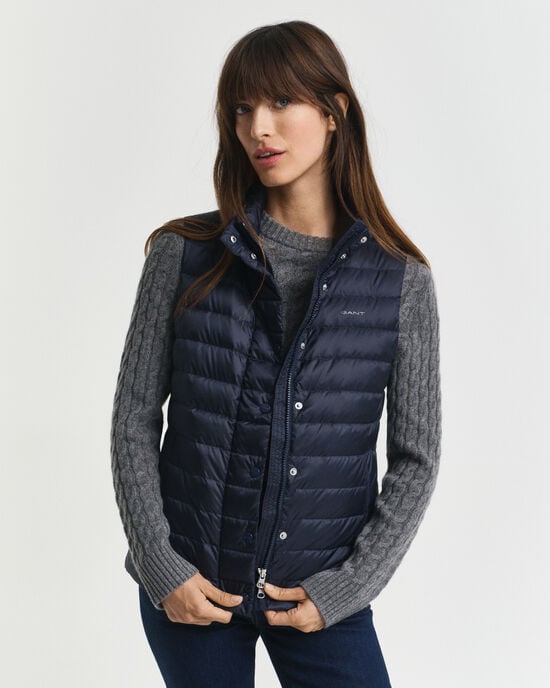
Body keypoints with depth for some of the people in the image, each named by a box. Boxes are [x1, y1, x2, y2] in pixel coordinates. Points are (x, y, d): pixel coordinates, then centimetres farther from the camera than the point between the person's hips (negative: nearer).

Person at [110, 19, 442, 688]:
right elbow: (135, 416, -1)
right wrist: (160, 567, -7)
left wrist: (346, 587, -7)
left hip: (324, 598, 0)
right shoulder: (185, 254, -3)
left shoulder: (400, 280, -5)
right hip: (188, 590, 1)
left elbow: (416, 457, -1)